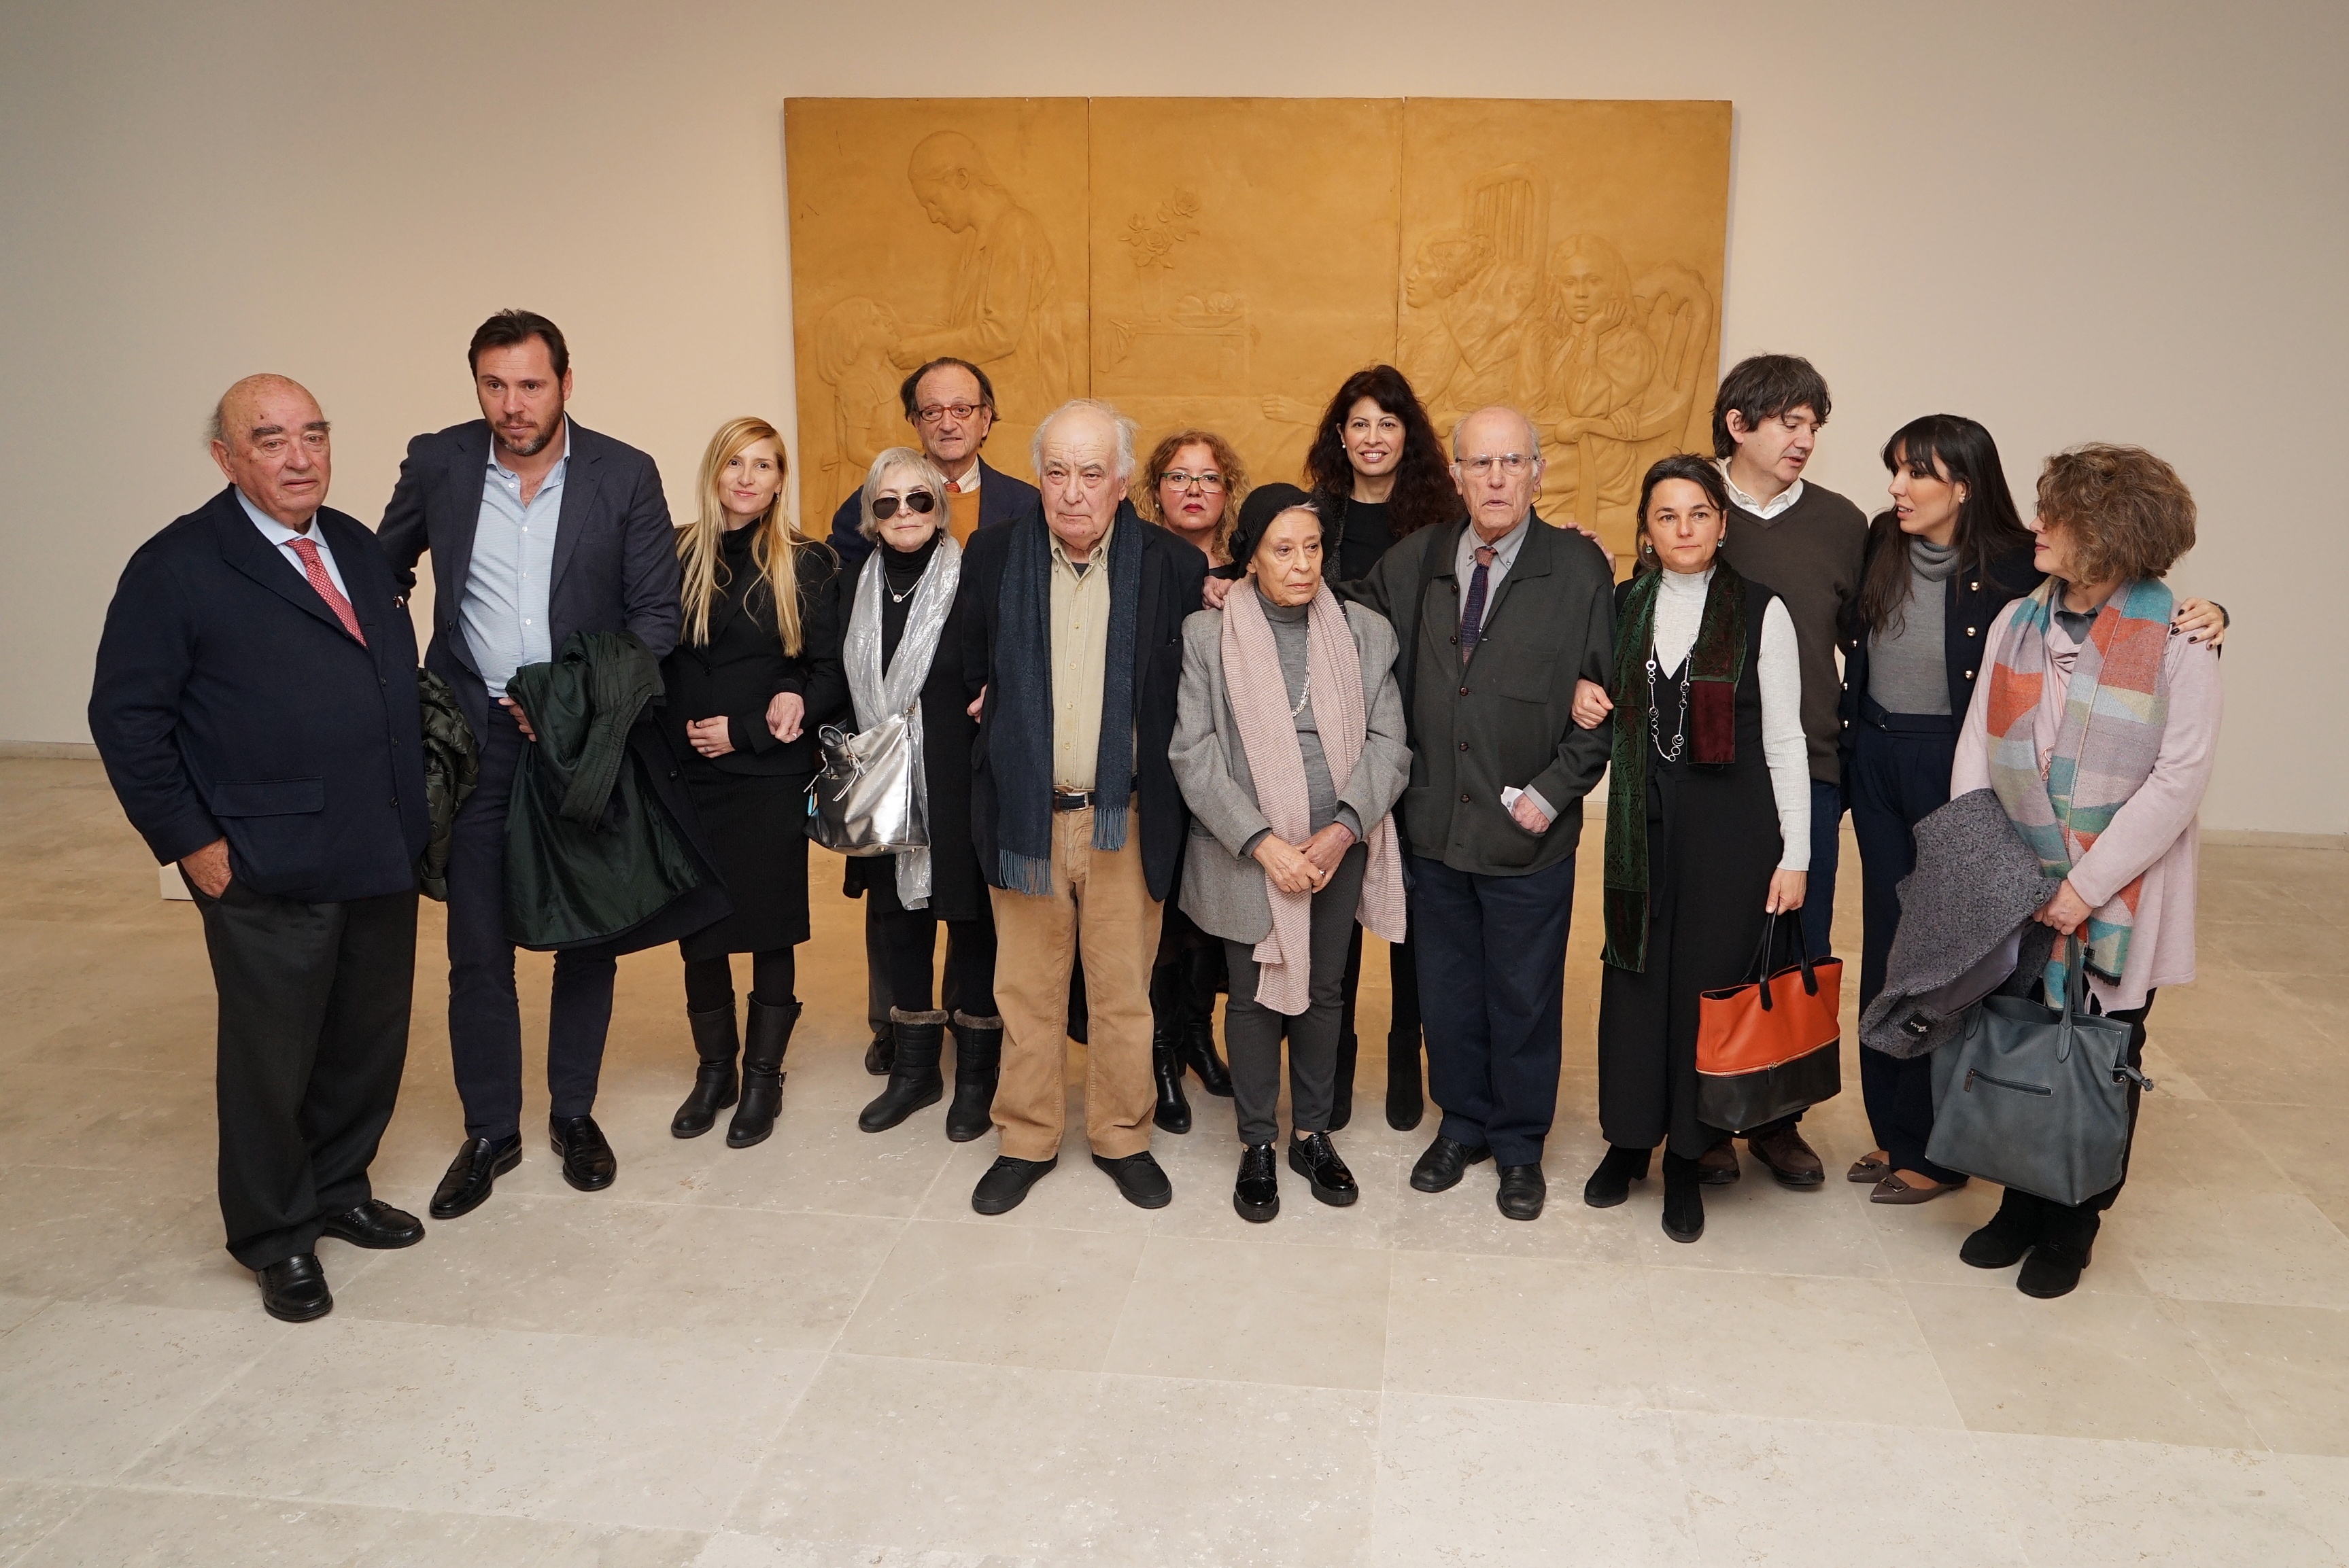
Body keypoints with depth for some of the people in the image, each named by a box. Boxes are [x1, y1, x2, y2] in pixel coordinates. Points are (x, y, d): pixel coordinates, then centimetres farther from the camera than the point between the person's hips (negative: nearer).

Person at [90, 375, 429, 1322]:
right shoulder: (177, 567, -7)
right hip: (267, 870, -6)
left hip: (381, 855, 6)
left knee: (370, 1040, 15)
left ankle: (338, 1190, 37)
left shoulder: (358, 548, 11)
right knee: (271, 1056, 7)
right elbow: (126, 717, -7)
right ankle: (276, 1240, 26)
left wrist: (412, 808, 10)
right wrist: (188, 841, -10)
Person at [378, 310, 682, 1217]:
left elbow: (656, 613, -2)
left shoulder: (625, 476, -5)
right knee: (477, 947, 4)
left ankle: (574, 1114, 28)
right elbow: (382, 572, 14)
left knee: (588, 937, 10)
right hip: (474, 736, 1)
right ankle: (490, 1132, 20)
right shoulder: (436, 464, -1)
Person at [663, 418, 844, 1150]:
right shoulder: (676, 555, 4)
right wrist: (676, 731, -10)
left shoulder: (806, 565, -1)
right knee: (697, 926, 9)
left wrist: (745, 730, -10)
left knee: (770, 929, 4)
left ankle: (764, 1077, 21)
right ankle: (714, 1069, 27)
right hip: (689, 775, 2)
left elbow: (832, 675, -3)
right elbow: (649, 658, 5)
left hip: (772, 775, -2)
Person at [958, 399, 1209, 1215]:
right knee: (1027, 993, 12)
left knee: (1125, 993, 10)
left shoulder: (1175, 566, -4)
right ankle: (1027, 1141, 29)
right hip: (1022, 814, 1)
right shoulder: (991, 555, 1)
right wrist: (984, 708, 1)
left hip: (1126, 820, -1)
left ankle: (1121, 1137, 29)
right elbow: (969, 667, 15)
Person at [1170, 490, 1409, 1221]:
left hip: (1339, 848, 2)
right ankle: (1257, 1144, 24)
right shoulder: (1208, 634, -5)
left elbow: (1386, 741, -1)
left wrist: (1344, 828, -14)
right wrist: (1264, 843, -15)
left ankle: (1312, 1132, 30)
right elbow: (1194, 755, -9)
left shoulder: (1366, 631, 2)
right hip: (1246, 853, -2)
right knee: (1253, 996, 7)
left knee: (1323, 992, 12)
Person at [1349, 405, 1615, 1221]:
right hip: (1435, 823, 3)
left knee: (1525, 1000, 10)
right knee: (1447, 992, 15)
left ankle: (1519, 1146, 29)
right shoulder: (1412, 563, 3)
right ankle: (1462, 1125, 35)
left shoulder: (1580, 568, -6)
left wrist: (1553, 790, -11)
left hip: (1530, 832, -3)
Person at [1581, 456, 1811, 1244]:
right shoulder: (1624, 605, 6)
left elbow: (1784, 739, -4)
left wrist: (1795, 854, -6)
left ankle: (1687, 1161, 18)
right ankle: (1629, 1138, 25)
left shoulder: (1761, 612, -5)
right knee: (1635, 977, 8)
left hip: (1730, 826, -3)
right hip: (1642, 824, 3)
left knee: (1708, 983, 3)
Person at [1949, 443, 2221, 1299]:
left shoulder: (2178, 639, -11)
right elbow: (1976, 746, 2)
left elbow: (2180, 778, -14)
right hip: (2015, 893, 4)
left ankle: (2072, 1225, 26)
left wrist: (2087, 885, -17)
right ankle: (2020, 1204, 30)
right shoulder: (2017, 622, 3)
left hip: (2118, 900, -4)